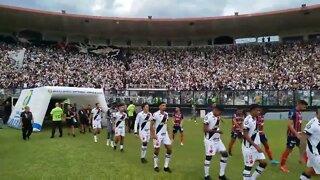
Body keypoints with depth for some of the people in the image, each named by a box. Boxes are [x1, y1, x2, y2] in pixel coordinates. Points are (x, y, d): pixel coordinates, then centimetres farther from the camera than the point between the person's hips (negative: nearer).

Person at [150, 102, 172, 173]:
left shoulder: (166, 114, 6)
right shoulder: (156, 114, -15)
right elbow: (151, 125, -13)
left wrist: (167, 133, 14)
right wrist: (153, 134, -18)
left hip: (165, 134, 6)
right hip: (158, 135, -6)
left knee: (170, 149, 2)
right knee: (157, 150, 4)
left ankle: (166, 166, 13)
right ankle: (156, 166, 22)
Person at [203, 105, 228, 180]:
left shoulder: (218, 116, 6)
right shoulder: (208, 116, -20)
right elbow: (205, 130, -21)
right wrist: (216, 131, -23)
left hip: (217, 139, 8)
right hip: (210, 140, -8)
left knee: (224, 154, 5)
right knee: (209, 157, 0)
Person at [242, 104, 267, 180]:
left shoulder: (255, 119, 8)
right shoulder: (248, 120, -20)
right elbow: (245, 135, -22)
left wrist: (258, 145, 14)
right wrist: (256, 146, -22)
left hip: (256, 146, 9)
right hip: (249, 147, -9)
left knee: (264, 163, 9)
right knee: (248, 166, 0)